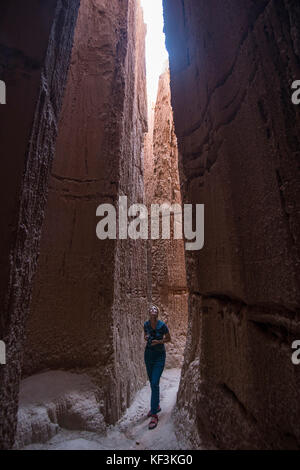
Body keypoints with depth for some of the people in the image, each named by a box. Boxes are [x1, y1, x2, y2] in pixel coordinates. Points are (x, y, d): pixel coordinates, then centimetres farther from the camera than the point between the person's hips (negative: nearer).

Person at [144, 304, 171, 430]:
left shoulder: (162, 325, -20)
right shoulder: (146, 324, -8)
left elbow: (168, 338, -5)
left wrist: (159, 341, -21)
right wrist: (146, 338, -12)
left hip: (159, 355, -4)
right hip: (148, 354, 5)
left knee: (155, 383, -8)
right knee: (151, 381, 17)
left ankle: (154, 414, 7)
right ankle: (156, 405, 38)